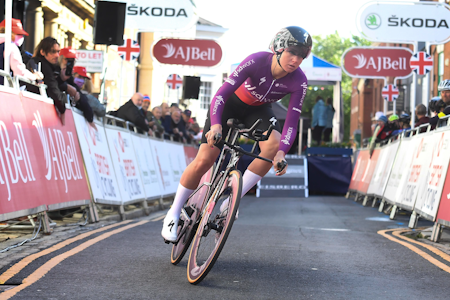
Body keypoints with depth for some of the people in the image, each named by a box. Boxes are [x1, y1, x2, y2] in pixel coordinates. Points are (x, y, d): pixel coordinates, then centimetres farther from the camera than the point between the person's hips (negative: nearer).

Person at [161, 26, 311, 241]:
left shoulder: (299, 82, -25)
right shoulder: (256, 61, -33)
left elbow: (291, 122, -26)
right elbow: (221, 94, -36)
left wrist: (282, 152, -43)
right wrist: (215, 125, -52)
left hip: (258, 110, 3)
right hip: (232, 103, -2)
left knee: (273, 145, -30)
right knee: (203, 161, -12)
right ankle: (174, 213, 8)